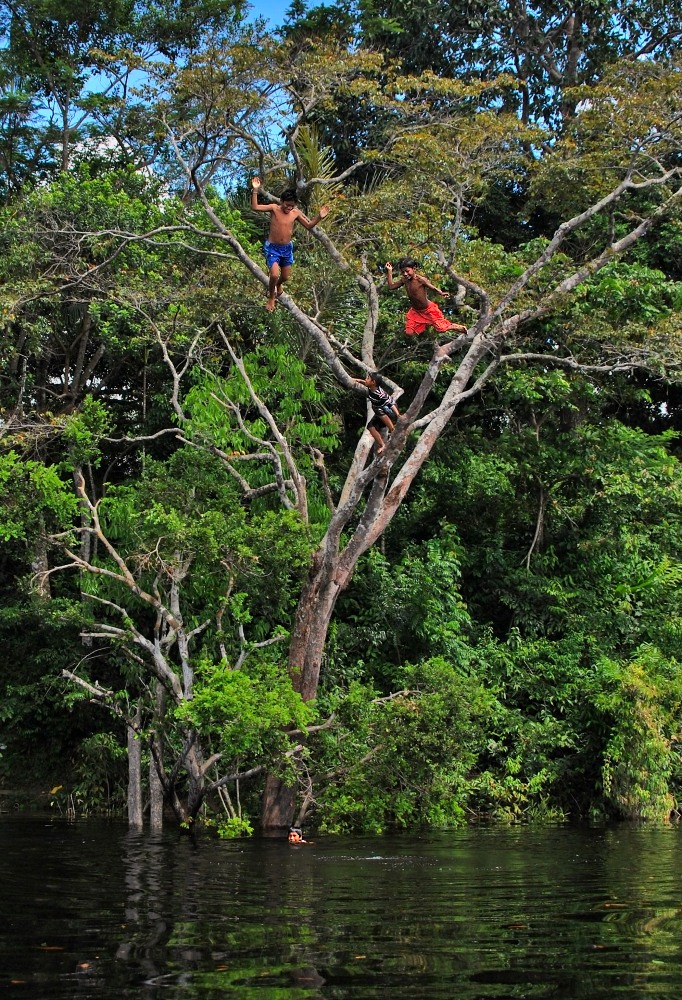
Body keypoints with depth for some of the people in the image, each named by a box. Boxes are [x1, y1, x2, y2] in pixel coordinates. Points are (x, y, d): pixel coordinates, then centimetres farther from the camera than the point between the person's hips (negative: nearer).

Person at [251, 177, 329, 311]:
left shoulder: (296, 213, -5)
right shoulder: (274, 208, -14)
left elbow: (309, 225, 5)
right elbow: (255, 207, -24)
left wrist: (319, 217, -10)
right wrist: (255, 190, -35)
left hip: (287, 248, 4)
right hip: (272, 248, -4)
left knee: (285, 276, 17)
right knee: (274, 275, -18)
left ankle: (278, 285, 56)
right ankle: (271, 298, 10)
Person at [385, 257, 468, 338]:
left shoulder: (420, 279, -25)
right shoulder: (404, 280, -7)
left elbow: (433, 288, -21)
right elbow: (391, 286, 2)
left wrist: (442, 293, -42)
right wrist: (389, 271, -4)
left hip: (428, 310, -6)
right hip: (415, 311, 6)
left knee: (441, 328, -9)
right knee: (409, 333, 0)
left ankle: (461, 328, 18)